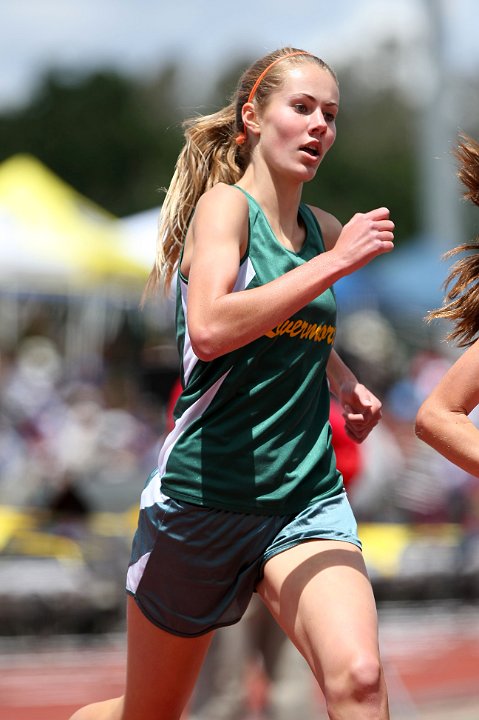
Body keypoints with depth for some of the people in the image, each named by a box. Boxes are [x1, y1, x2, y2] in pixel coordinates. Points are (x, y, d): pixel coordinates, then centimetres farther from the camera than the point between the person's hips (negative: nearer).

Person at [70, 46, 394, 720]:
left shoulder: (324, 230, 10)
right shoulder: (223, 205, -8)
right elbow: (210, 330, -28)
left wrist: (345, 383, 13)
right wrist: (336, 262, -27)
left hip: (306, 499, 4)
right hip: (203, 494, -4)